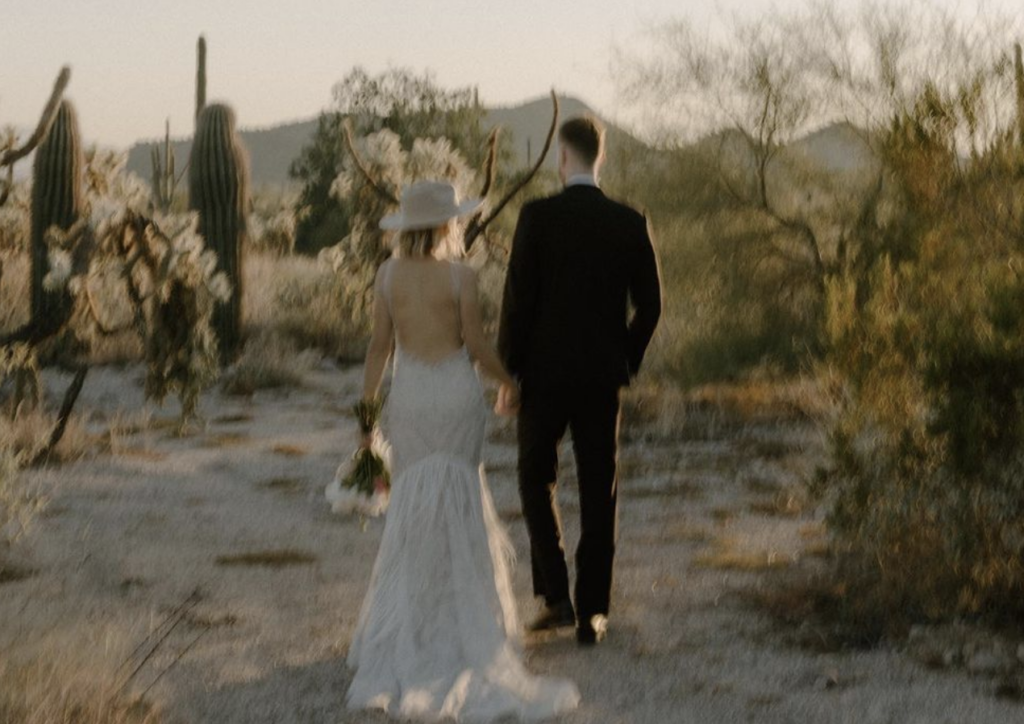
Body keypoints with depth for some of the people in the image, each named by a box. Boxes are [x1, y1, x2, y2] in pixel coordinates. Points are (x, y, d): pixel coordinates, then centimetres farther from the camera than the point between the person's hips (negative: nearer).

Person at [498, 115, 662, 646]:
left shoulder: (537, 217, -10)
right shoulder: (630, 223, -1)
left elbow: (517, 299, -11)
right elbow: (649, 305, 1)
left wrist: (508, 372, -2)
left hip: (544, 372, -2)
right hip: (603, 376, 2)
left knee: (536, 480, 15)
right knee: (598, 494, 8)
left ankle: (556, 596, 5)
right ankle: (592, 613, 10)